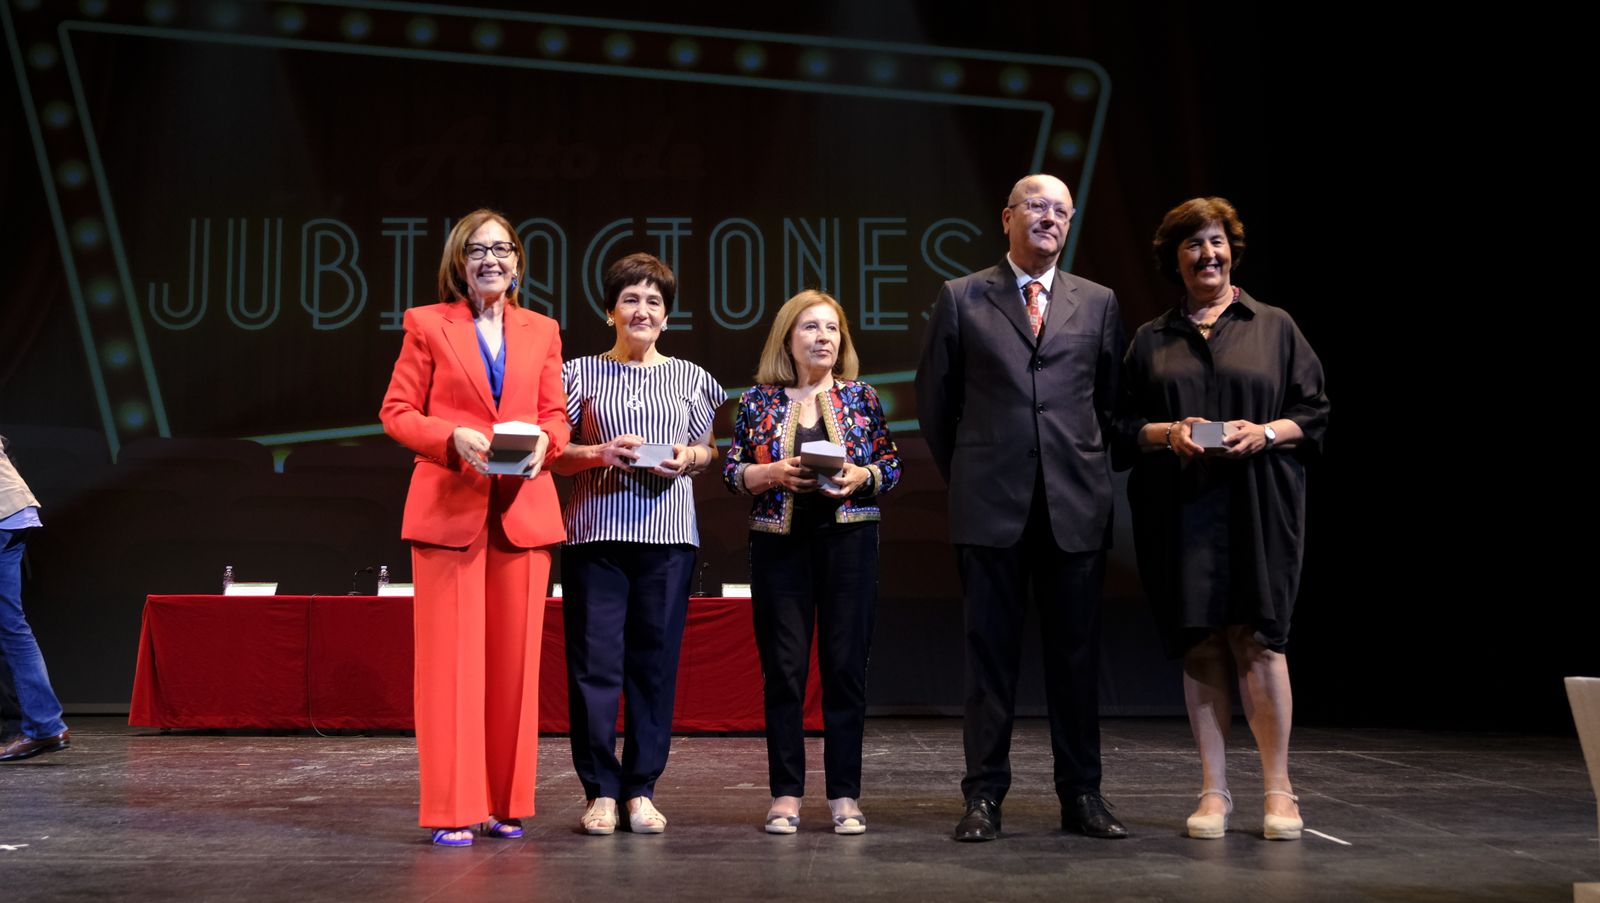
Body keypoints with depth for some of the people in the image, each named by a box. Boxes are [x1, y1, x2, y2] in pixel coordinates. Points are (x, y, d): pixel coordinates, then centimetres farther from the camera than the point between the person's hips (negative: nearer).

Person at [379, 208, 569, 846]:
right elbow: (396, 411, 1)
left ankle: (505, 804, 14)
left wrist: (543, 442, -9)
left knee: (514, 657, 4)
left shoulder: (541, 331, 15)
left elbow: (557, 416, 14)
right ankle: (452, 809, 3)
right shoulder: (428, 325, 5)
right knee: (451, 656, -4)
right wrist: (454, 439, -16)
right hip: (449, 507, -3)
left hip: (523, 509, 3)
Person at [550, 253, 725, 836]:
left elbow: (708, 449, 19)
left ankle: (642, 789, 12)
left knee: (655, 661, 2)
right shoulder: (581, 373, 8)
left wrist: (688, 457, -3)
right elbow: (556, 455, 7)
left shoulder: (690, 379, 13)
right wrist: (599, 453, -11)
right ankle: (600, 791, 7)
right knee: (595, 660, -4)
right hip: (595, 532, -1)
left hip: (667, 534, 2)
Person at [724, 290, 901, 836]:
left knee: (846, 666, 1)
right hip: (779, 545, 0)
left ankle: (844, 794, 9)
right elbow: (732, 472, 4)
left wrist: (861, 477, -12)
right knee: (783, 667, 1)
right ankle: (786, 793, 10)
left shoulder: (861, 398, 6)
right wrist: (774, 473, -14)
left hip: (849, 542, 0)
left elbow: (891, 466, 7)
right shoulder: (758, 401, 5)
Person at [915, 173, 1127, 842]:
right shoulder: (962, 299, 6)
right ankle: (985, 795, 9)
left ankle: (1081, 795, 15)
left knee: (1076, 652, 6)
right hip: (991, 504, -2)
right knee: (990, 650, 2)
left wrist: (1087, 471, 11)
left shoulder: (1098, 304, 11)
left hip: (1075, 504, 2)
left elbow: (1110, 403, 15)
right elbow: (935, 400, 10)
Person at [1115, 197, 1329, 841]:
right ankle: (1214, 792, 9)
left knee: (1256, 638, -7)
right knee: (1200, 644, 2)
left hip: (1256, 507, -2)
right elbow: (1124, 426, 11)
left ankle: (1278, 790, 4)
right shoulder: (1150, 340, 14)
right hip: (1179, 510, 2)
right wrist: (1169, 433, -8)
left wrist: (1266, 432, -11)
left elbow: (1314, 414, 7)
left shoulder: (1275, 328, 10)